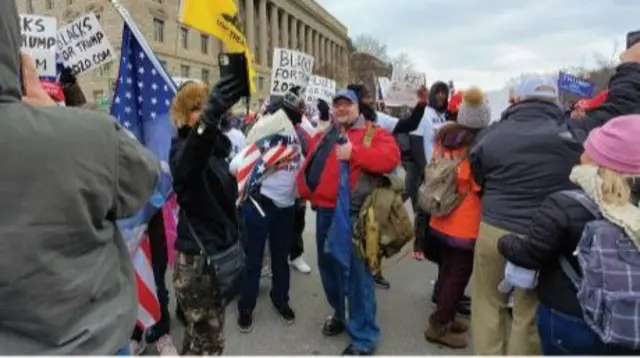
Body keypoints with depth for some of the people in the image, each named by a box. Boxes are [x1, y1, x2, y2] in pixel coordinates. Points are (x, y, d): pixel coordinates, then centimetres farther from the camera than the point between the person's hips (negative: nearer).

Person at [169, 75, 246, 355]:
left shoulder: (216, 145, 9)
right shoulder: (183, 147, -15)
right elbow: (185, 167, -43)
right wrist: (209, 117, -61)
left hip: (218, 253, 8)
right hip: (197, 259, -8)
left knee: (198, 333, 22)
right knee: (209, 340, 2)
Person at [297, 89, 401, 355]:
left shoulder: (373, 133, -2)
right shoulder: (322, 137, 19)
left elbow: (390, 157, -20)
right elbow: (308, 166, 22)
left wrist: (354, 153, -27)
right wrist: (306, 190, 5)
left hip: (352, 213, -7)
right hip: (324, 211, 8)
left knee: (356, 271, -3)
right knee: (328, 265, 19)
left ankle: (363, 336, 9)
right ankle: (339, 314, 40)